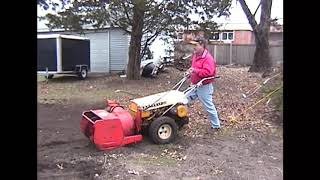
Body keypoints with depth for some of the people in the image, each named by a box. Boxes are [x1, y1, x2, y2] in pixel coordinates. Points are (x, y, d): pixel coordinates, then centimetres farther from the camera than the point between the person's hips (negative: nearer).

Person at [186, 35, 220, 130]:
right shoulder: (195, 55, 9)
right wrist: (190, 72, 5)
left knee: (209, 107, 3)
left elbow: (208, 72, -32)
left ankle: (216, 125, 20)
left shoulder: (208, 58, -20)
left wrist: (195, 71, -30)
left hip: (204, 87, -9)